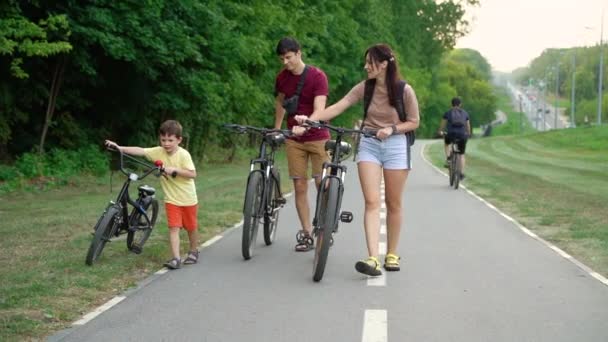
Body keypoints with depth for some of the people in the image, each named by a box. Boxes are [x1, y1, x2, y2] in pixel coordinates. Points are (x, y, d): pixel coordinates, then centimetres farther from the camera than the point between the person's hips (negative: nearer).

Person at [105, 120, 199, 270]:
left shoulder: (183, 154, -18)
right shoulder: (158, 152, -8)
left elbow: (193, 174, -22)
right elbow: (140, 151, -15)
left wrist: (174, 169, -30)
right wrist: (119, 147, -24)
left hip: (188, 199, -2)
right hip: (171, 199, 2)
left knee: (191, 227, 12)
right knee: (174, 227, -8)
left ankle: (193, 251, 34)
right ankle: (176, 258, -11)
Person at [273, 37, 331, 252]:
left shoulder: (317, 76, -13)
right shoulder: (282, 77, 2)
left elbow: (319, 109, -24)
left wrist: (304, 127, -41)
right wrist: (276, 129, 14)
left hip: (317, 136, -4)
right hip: (294, 139, 4)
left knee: (322, 184, -7)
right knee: (300, 186, 0)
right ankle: (307, 233, 6)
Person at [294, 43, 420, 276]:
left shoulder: (404, 90, -9)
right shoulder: (365, 87, -3)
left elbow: (414, 122, -1)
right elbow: (338, 107, -10)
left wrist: (392, 129, -18)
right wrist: (310, 119, -22)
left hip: (395, 145, -1)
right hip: (369, 145, 2)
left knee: (393, 204, 6)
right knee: (372, 202, -10)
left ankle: (392, 254, 22)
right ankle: (372, 259, -18)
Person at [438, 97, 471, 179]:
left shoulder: (448, 113, 7)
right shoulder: (465, 113, 12)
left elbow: (442, 124, 14)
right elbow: (468, 125, 19)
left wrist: (441, 131, 34)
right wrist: (468, 133, 38)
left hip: (451, 135, -1)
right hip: (462, 135, 1)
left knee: (446, 142, 35)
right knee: (462, 155, 17)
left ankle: (448, 159, 19)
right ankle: (462, 174, 13)